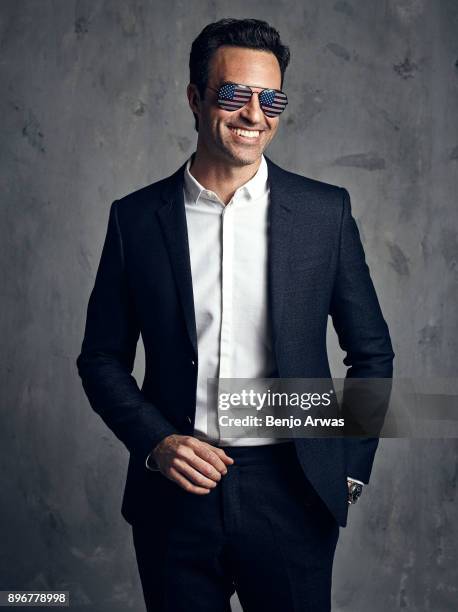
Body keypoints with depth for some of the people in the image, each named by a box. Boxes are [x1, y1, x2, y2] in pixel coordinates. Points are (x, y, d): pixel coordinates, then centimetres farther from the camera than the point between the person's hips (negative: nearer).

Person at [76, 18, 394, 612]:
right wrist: (154, 443, -8)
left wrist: (349, 469, 1)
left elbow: (372, 354, 6)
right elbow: (102, 357, 6)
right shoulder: (136, 217, 1)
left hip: (292, 495, 0)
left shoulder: (326, 211, 0)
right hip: (175, 493, 1)